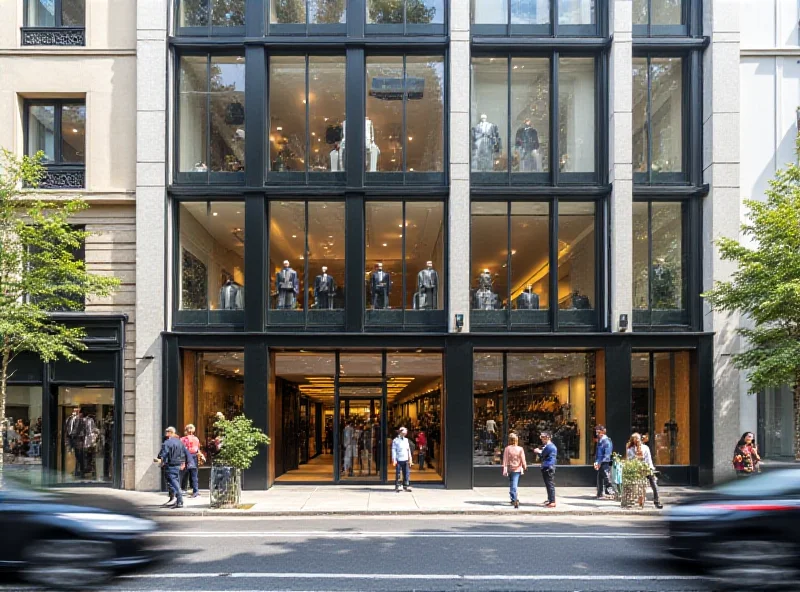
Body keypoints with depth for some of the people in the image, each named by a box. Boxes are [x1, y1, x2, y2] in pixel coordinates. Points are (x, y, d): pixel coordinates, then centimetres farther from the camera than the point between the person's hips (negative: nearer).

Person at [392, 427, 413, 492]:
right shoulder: (395, 440, -1)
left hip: (405, 460, 4)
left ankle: (406, 486, 10)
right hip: (398, 460, -4)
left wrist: (410, 459, 13)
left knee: (407, 473, 2)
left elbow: (408, 450, 17)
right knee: (398, 474, 0)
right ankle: (397, 487, 8)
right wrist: (394, 460, -10)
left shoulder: (406, 440, 13)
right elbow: (393, 450, -4)